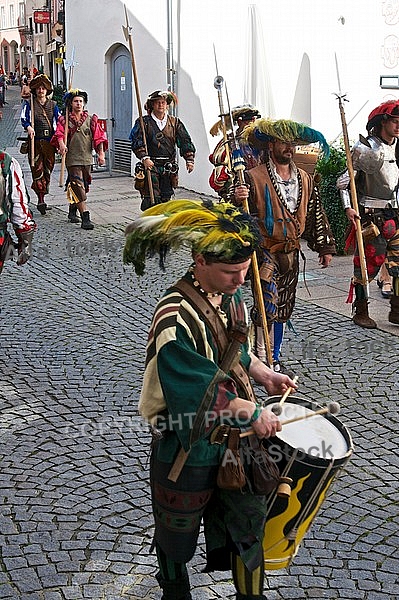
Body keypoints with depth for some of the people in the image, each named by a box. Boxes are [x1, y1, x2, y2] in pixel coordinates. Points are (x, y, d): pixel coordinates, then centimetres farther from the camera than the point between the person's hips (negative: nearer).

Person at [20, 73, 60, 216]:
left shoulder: (53, 104, 13)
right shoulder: (29, 104, 4)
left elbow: (58, 121, 11)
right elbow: (24, 118, -9)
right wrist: (28, 127, -29)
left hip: (50, 142, 3)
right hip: (35, 141, -3)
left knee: (48, 170, 6)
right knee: (37, 170, -10)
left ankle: (42, 198, 17)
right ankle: (41, 200, -15)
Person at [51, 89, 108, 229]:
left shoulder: (91, 119, 9)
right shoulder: (64, 120, 4)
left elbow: (99, 137, 3)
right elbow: (59, 134, -9)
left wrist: (101, 154, -9)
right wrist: (61, 145, -31)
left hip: (87, 158, 4)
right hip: (72, 159, -4)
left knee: (83, 186, 14)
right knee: (78, 187, -13)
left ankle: (72, 211, 36)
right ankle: (85, 218, -18)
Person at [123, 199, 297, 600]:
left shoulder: (229, 296, -3)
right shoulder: (175, 319, -30)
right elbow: (199, 394, -30)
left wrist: (262, 374, 2)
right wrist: (252, 412, -22)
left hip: (234, 433, 7)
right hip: (189, 444, -6)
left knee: (249, 518, 16)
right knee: (179, 527, 19)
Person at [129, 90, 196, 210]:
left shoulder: (175, 122, 12)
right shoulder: (144, 122, 2)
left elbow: (185, 141, 9)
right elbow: (137, 142, -8)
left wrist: (189, 159, -5)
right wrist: (144, 157, -24)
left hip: (168, 167, 4)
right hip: (150, 165, -3)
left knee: (166, 198, 7)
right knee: (152, 197, -11)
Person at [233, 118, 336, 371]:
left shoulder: (305, 180, 8)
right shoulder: (254, 178, -11)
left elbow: (316, 215, 16)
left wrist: (325, 246, 15)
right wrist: (236, 199, -35)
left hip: (291, 253, 6)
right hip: (264, 251, -6)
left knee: (283, 308, 12)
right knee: (268, 303, -14)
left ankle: (275, 357, 25)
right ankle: (262, 357, 0)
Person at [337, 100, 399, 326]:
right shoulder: (366, 149, -11)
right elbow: (344, 180, -8)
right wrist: (348, 207, -16)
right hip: (370, 214, -6)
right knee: (368, 262, -2)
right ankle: (361, 312, 11)